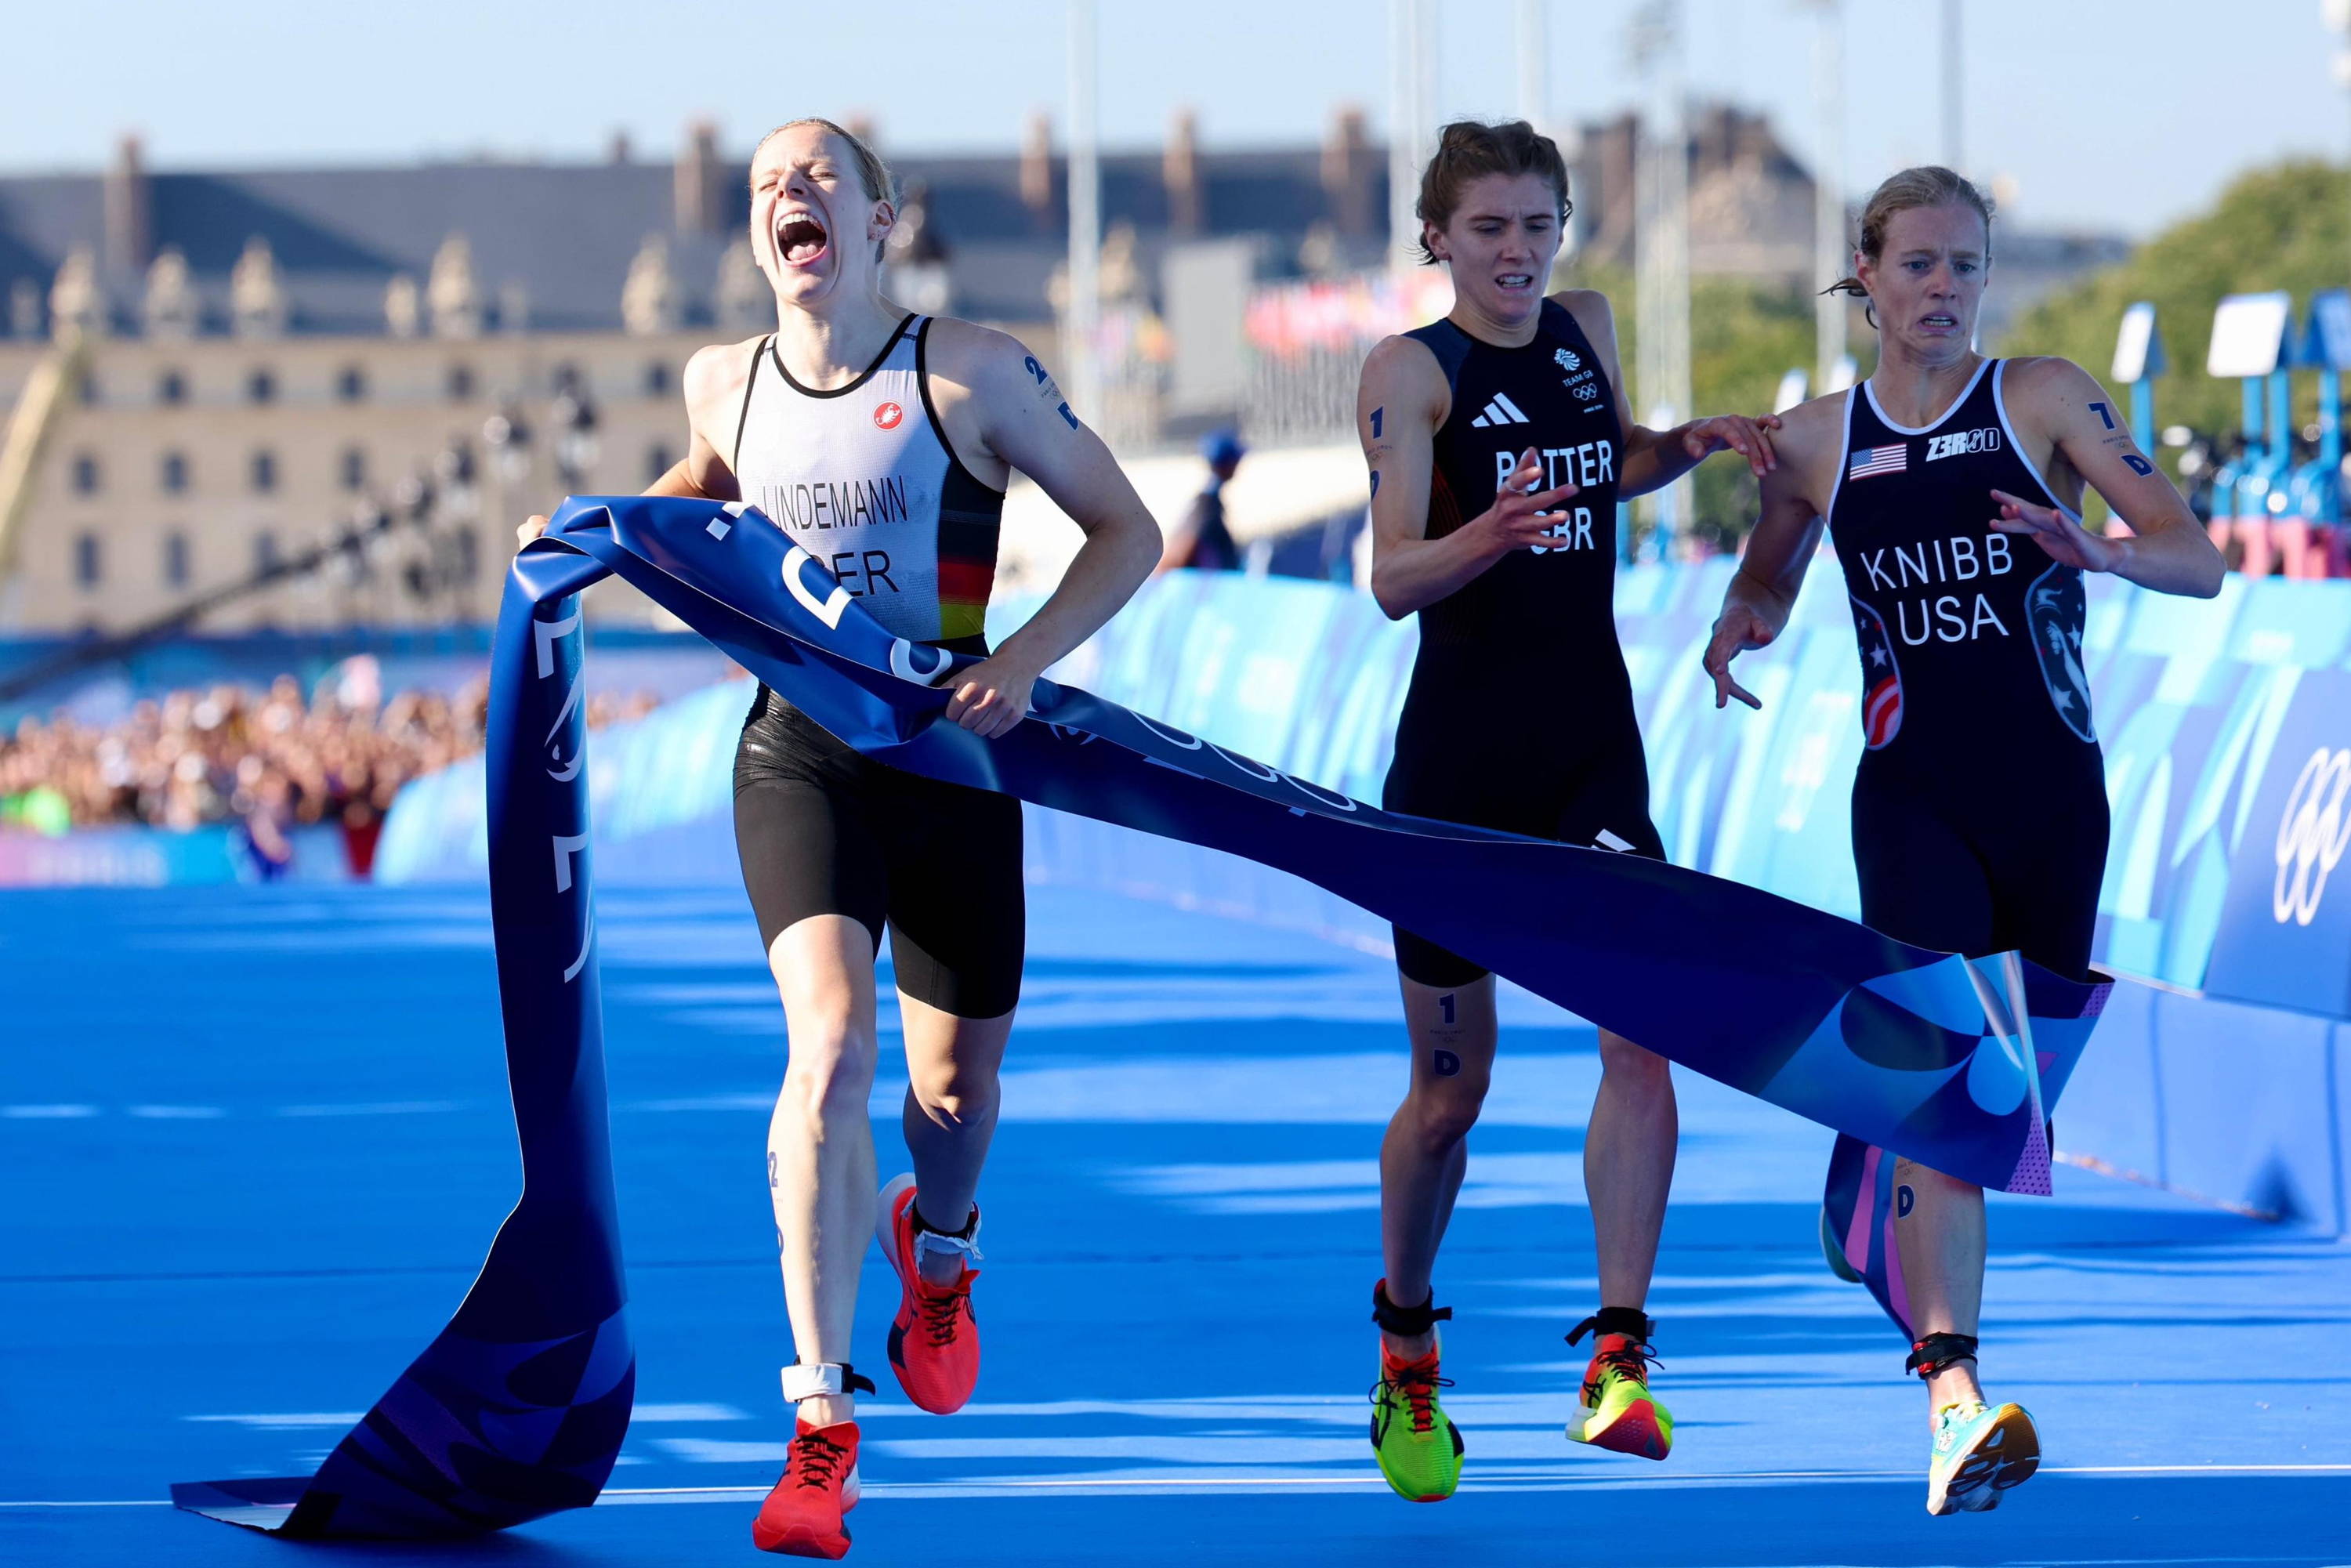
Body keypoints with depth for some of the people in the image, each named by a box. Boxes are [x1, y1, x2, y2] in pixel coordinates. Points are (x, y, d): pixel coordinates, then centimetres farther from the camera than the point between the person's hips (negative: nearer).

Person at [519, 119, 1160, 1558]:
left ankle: (937, 1243, 50)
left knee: (953, 1091, 9)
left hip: (947, 753, 0)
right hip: (796, 752, 1)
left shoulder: (971, 372, -7)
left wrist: (1025, 661, -15)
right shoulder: (725, 384, 4)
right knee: (832, 1042, -22)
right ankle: (823, 1422, -20)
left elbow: (1127, 533, -1)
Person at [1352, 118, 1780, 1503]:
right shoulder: (1412, 371, -8)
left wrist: (1696, 442, 9)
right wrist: (1491, 535, -38)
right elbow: (1392, 578, -19)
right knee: (1450, 1093, 6)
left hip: (1594, 745, 3)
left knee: (1646, 1027, -17)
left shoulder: (1584, 328, 7)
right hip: (1459, 754, -3)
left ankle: (1621, 1360, -19)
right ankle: (1406, 1352, 29)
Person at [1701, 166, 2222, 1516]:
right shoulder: (1818, 441, 5)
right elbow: (1770, 576, 25)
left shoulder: (2047, 400, -2)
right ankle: (1954, 1395, -32)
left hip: (2054, 794, 1)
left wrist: (2100, 550, -30)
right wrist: (1742, 628, 2)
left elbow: (2199, 560, -9)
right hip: (1913, 790, -1)